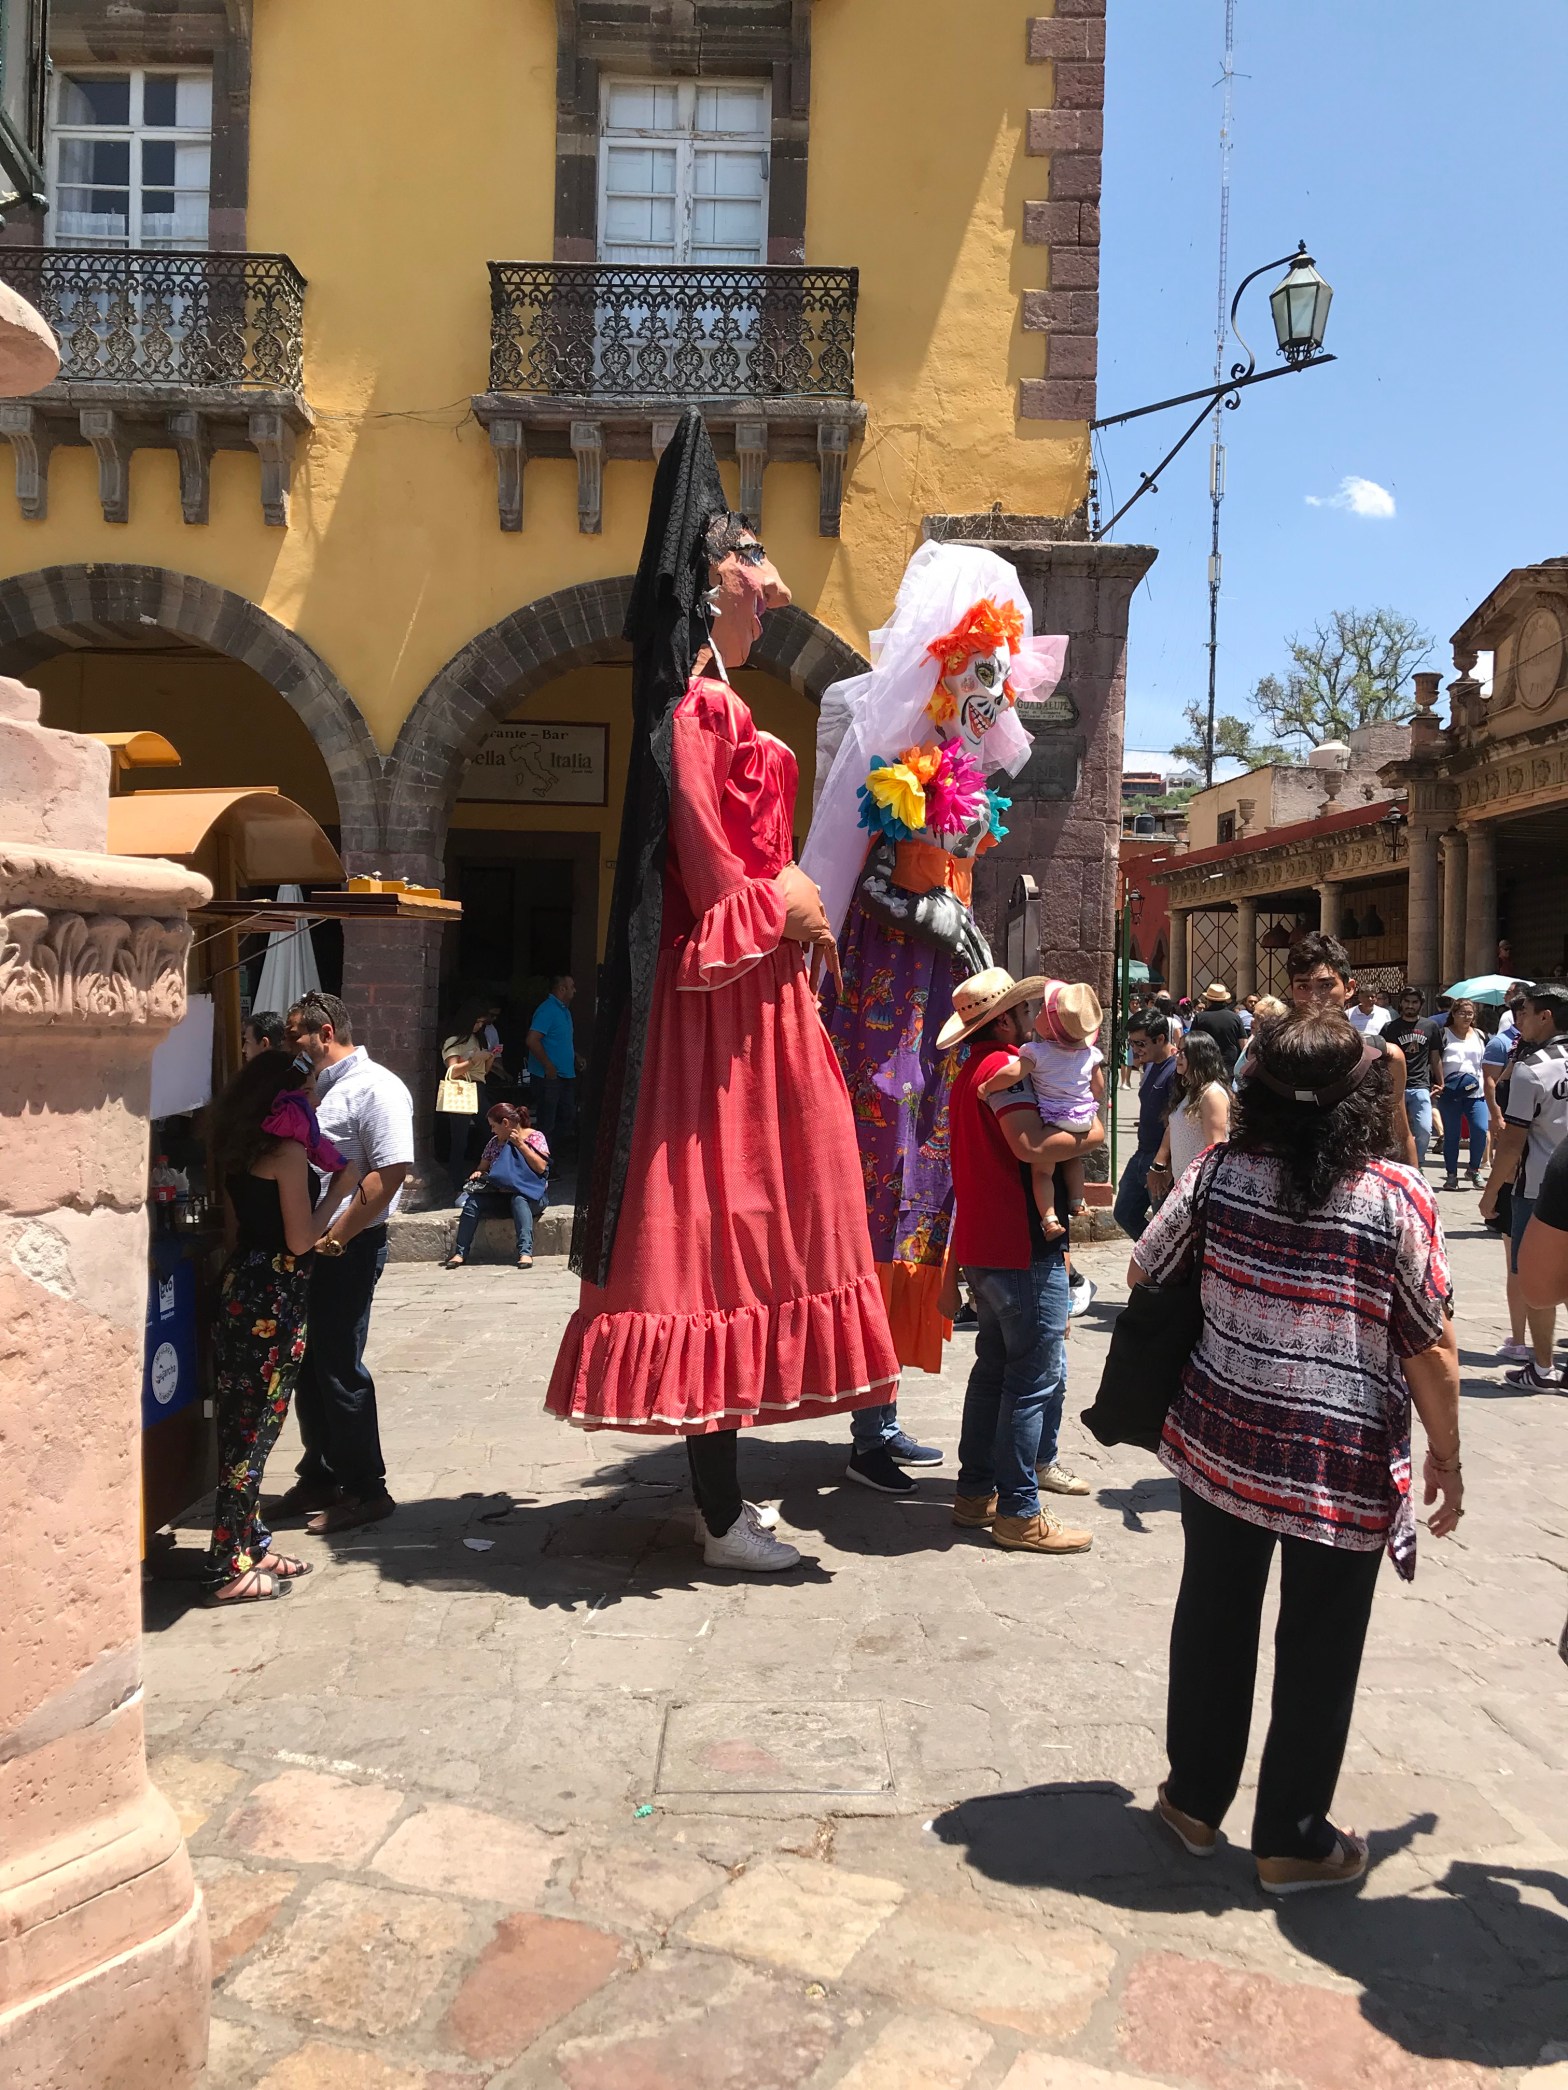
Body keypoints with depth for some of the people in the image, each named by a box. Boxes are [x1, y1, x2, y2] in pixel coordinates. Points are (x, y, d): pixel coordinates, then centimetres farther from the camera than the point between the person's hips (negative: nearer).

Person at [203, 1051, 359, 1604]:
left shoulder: (236, 1151, 11)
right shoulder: (289, 1149, -14)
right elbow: (299, 1239, -15)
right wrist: (339, 1189, -4)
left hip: (241, 1282, 9)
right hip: (274, 1294, -9)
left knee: (243, 1426, 15)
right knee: (254, 1431, -2)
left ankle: (248, 1545, 26)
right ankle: (230, 1570, 5)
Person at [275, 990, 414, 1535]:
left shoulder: (375, 1089, -12)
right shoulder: (313, 1087, 17)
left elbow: (390, 1173, -21)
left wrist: (335, 1237, -20)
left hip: (347, 1250, -9)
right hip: (304, 1246, 9)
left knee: (339, 1368, -3)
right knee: (307, 1366, 15)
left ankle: (365, 1489, 9)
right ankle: (319, 1477, 28)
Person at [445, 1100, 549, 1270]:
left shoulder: (535, 1137, -1)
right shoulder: (495, 1142, 14)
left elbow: (541, 1167, -13)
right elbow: (483, 1167, 21)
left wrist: (520, 1144, -15)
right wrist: (478, 1174, -3)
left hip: (529, 1194, -4)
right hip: (499, 1193, 5)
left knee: (519, 1200, -39)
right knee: (472, 1202, -22)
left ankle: (526, 1252, -49)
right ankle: (460, 1252, -25)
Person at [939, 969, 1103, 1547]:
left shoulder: (971, 1072, 18)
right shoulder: (1003, 1066, -15)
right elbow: (1031, 1145, -30)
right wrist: (1090, 1135, -13)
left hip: (983, 1247, 10)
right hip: (1023, 1246, -10)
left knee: (996, 1368, 17)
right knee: (1036, 1377, -3)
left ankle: (975, 1492, 23)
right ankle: (1019, 1512, 2)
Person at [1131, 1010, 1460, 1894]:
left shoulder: (1220, 1172, -7)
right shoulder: (1400, 1196, -15)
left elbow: (1143, 1273, 4)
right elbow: (1431, 1349, -10)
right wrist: (1447, 1461, 4)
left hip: (1220, 1446, 3)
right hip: (1344, 1471, -3)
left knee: (1213, 1624, 19)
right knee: (1318, 1651, 13)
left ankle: (1195, 1800, 35)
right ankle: (1293, 1839, 29)